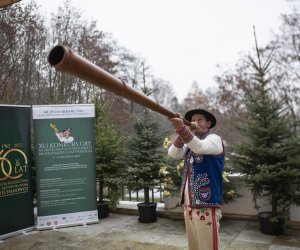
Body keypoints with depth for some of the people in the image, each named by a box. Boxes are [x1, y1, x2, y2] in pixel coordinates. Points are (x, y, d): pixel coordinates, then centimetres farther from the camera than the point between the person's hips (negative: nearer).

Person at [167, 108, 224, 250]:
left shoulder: (214, 139, -2)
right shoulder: (189, 144, 19)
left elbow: (200, 147, -25)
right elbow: (172, 154, 2)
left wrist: (182, 128, -39)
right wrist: (181, 134, -14)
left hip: (206, 205, -7)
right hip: (188, 205, 7)